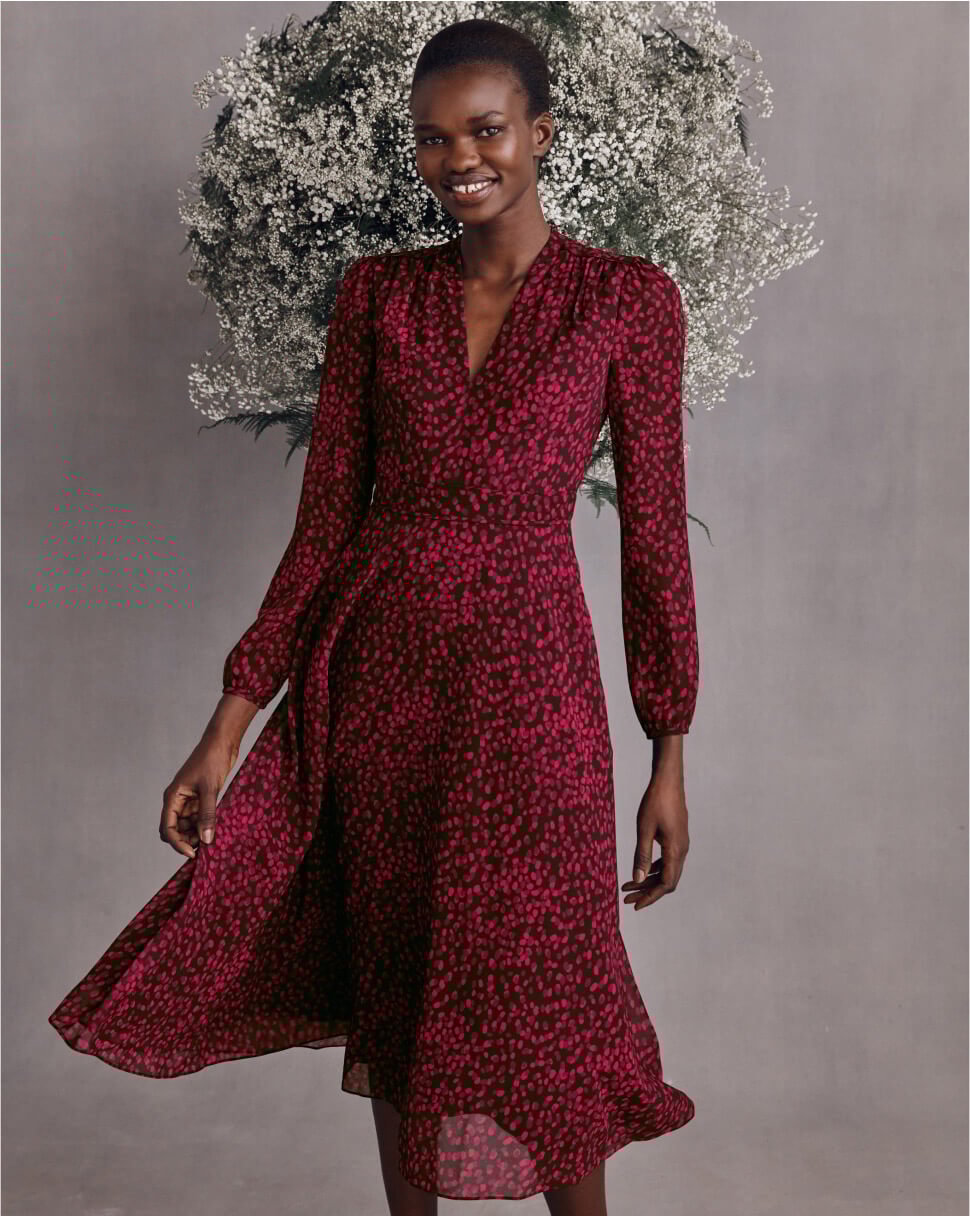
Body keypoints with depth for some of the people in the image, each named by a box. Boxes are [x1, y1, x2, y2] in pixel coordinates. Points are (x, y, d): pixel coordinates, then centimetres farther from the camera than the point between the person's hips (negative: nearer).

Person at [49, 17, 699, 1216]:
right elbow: (325, 519, 5)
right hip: (372, 667, 3)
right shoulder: (378, 292, 5)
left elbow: (654, 536, -1)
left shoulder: (627, 298, -2)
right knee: (391, 984, 14)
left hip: (525, 671, -3)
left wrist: (669, 758, -1)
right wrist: (233, 718, 1)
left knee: (541, 992, 2)